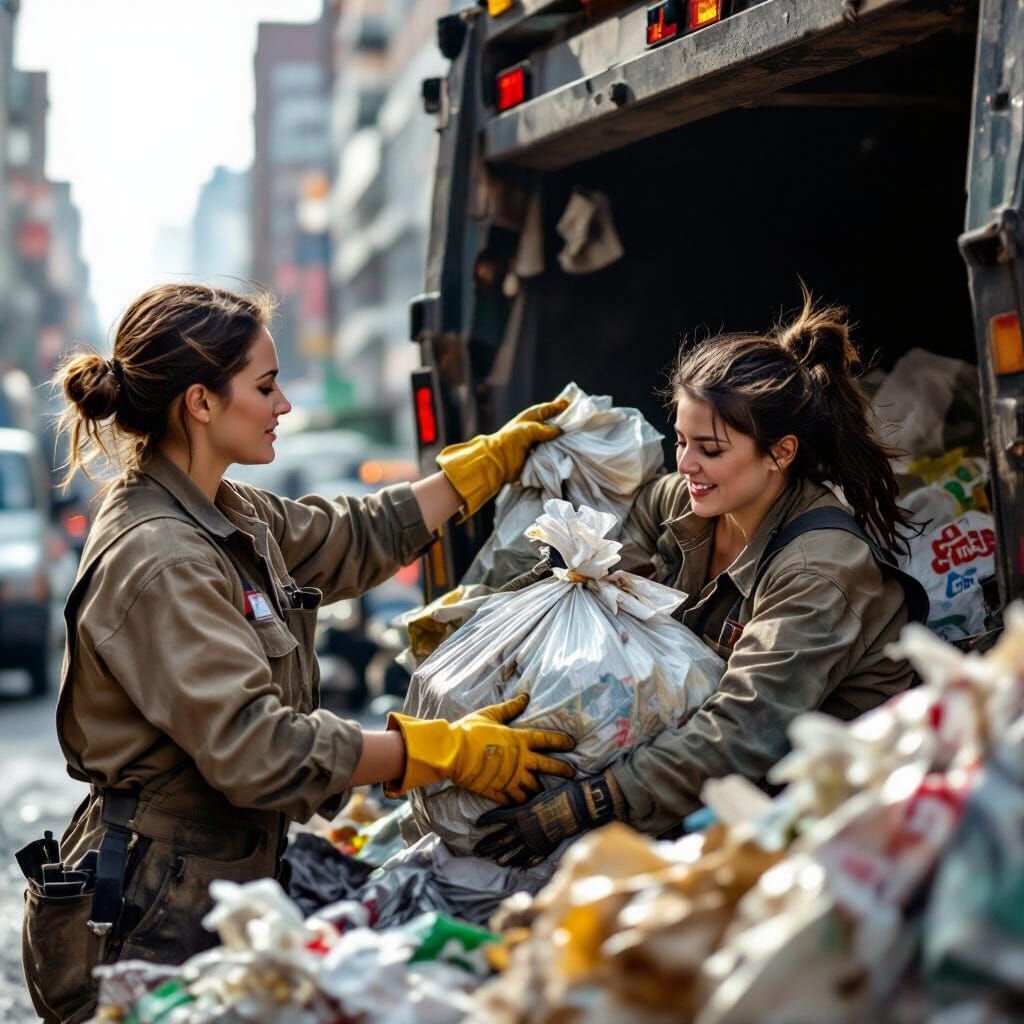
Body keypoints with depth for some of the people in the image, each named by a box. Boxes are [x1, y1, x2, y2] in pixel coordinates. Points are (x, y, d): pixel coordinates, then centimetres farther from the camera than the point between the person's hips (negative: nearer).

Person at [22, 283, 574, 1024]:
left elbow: (356, 538, 25)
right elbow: (255, 751, -26)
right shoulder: (156, 562, -21)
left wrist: (494, 459, 26)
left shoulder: (228, 517, 9)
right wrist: (449, 752, -22)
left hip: (220, 891, 9)